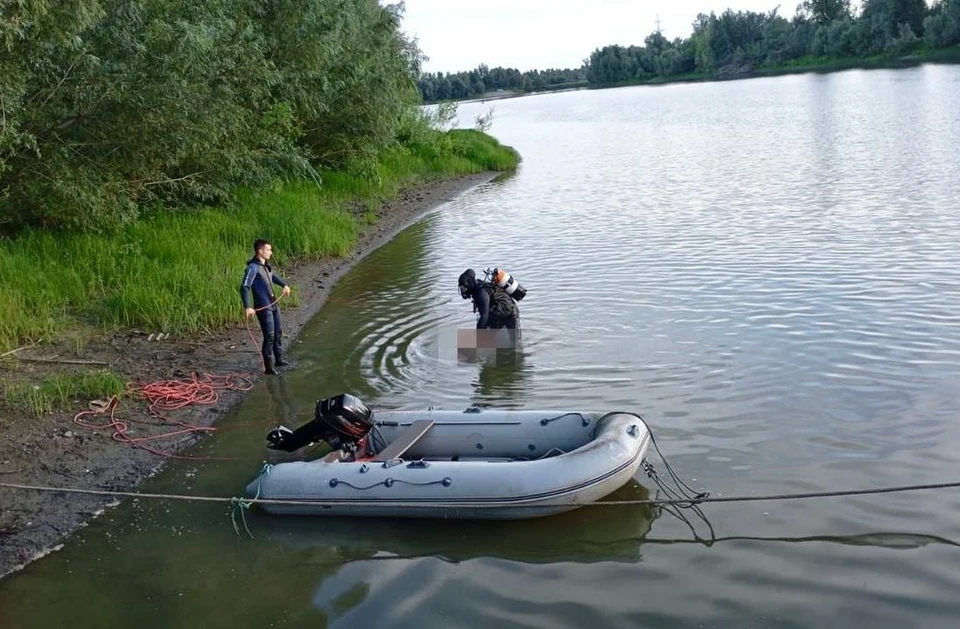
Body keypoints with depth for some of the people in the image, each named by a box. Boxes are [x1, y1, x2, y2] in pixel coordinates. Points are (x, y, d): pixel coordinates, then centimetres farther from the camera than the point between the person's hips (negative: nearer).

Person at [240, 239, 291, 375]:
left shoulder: (266, 265, 9)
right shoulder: (253, 267, -19)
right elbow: (244, 287, -28)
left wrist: (284, 285, 34)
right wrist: (247, 307, -37)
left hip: (274, 304, 9)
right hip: (263, 307, -9)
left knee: (278, 333, 20)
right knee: (269, 336, -7)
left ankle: (278, 359, 36)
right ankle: (268, 367, 2)